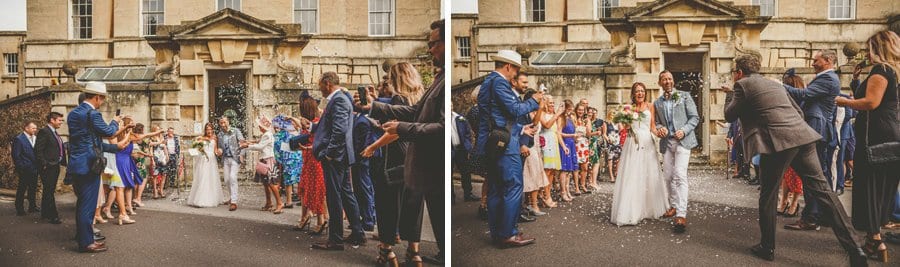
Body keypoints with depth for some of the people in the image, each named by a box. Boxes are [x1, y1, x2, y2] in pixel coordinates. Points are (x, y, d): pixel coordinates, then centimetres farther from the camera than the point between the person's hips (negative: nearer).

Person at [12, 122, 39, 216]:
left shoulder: (35, 138, 10)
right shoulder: (19, 139, -9)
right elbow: (16, 155, -10)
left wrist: (38, 165, 7)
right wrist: (21, 167, -13)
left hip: (34, 169, 6)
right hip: (25, 170, -6)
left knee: (33, 188, 13)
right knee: (22, 189, 2)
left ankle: (32, 206, 23)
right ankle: (20, 209, 10)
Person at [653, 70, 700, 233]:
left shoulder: (685, 97, 4)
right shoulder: (657, 103, 15)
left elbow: (694, 117, 1)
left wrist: (684, 131, -15)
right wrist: (659, 129, -6)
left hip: (682, 141, -5)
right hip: (666, 142, 5)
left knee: (680, 175, -17)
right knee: (668, 176, 8)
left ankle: (681, 215, -21)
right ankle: (674, 206, 27)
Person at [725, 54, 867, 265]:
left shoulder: (743, 85, 3)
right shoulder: (774, 84, 25)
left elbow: (730, 116, 10)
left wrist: (735, 98, 25)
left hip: (777, 142, -7)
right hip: (802, 137, 7)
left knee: (768, 196, 8)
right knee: (821, 189, 4)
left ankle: (767, 248, 16)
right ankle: (853, 248, 1)